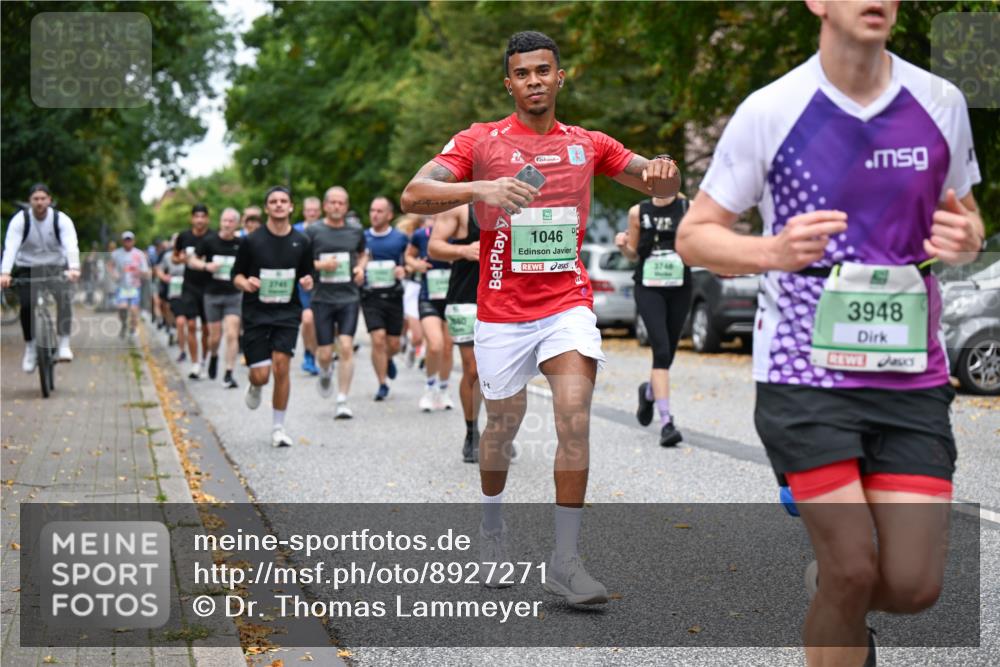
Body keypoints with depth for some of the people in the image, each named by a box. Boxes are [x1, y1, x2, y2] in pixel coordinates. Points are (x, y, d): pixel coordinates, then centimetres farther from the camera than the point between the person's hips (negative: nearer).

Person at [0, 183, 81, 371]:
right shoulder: (20, 220, -13)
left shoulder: (62, 220, -13)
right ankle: (30, 347, 0)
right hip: (27, 269, 0)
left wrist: (73, 268, -48)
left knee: (64, 299, -26)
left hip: (56, 267, 0)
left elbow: (71, 246, -28)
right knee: (27, 305, -20)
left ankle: (64, 345, -18)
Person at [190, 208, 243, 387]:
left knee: (232, 335, -12)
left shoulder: (241, 245, -2)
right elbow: (193, 260, 4)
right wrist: (206, 266, -15)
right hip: (212, 295, 0)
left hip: (233, 295, 0)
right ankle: (213, 356, 41)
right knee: (215, 337, 7)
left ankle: (228, 374, -8)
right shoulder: (209, 241, -4)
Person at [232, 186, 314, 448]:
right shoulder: (252, 241, -2)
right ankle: (255, 388, 35)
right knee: (261, 375, -6)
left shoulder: (301, 242, 5)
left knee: (281, 367, -10)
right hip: (256, 312, -1)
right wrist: (246, 284, -18)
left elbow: (307, 275, 15)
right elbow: (237, 276, 4)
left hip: (287, 312, 1)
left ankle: (278, 428, 4)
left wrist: (307, 282, -8)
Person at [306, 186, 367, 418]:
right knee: (325, 353, 1)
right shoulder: (313, 231, -1)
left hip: (349, 297, 1)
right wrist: (319, 265, -14)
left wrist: (360, 267, 3)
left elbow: (363, 253, 24)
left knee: (346, 346, -13)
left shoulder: (355, 231, 6)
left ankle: (342, 401, -6)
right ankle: (325, 373, 39)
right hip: (322, 298, -1)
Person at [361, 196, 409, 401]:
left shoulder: (400, 238, 4)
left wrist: (403, 270, -10)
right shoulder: (362, 238, 5)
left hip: (393, 296, 1)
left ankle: (387, 359, 44)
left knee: (393, 344, 7)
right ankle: (382, 384, -1)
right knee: (378, 339, -13)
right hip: (371, 297, -1)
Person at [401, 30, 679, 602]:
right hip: (503, 312, -1)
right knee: (504, 424, 10)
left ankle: (565, 560, -14)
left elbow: (662, 188, 10)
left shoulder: (589, 144, 8)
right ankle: (492, 523, 39)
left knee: (575, 416, -17)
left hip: (568, 303, 1)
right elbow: (413, 196, -13)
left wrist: (665, 173, -16)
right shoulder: (480, 141, -1)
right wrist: (480, 189, -31)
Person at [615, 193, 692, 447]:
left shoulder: (689, 208, 2)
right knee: (661, 350, -17)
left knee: (668, 354, 11)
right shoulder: (638, 212, 4)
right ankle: (666, 422, -19)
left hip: (679, 288, 2)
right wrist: (622, 245, -8)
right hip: (648, 288, -2)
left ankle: (649, 391, 46)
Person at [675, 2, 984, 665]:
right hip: (805, 370, -3)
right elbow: (694, 235, 0)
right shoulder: (770, 111, -6)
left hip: (910, 371, 4)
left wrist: (965, 238, -7)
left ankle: (836, 612, 35)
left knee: (914, 585, 0)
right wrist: (774, 250, -20)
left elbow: (964, 215, 18)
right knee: (853, 568, -9)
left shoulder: (941, 102, 4)